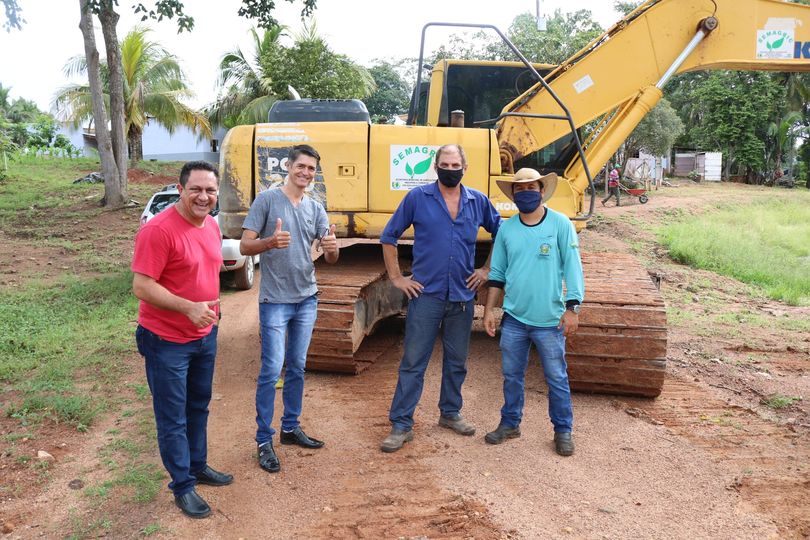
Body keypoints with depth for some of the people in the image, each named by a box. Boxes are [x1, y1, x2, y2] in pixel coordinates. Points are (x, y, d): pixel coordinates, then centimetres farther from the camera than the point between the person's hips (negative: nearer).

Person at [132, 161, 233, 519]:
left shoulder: (212, 226, 3)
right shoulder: (158, 230, -22)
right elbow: (141, 287, -24)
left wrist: (211, 305, 13)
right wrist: (189, 308, -32)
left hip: (205, 336, 8)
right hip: (167, 341, -8)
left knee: (199, 407, 22)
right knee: (173, 417, 7)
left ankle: (198, 466, 40)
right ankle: (182, 486, 23)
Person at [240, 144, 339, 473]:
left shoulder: (315, 208, 8)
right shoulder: (267, 200, -5)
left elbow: (330, 259, 5)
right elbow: (245, 246, -9)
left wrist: (332, 247, -19)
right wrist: (270, 242, -30)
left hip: (307, 299, 5)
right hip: (275, 300, -5)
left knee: (297, 368, 14)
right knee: (271, 370, -4)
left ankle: (291, 428, 28)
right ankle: (264, 440, 8)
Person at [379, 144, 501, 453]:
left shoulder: (478, 201, 5)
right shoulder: (418, 198, -3)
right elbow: (389, 236, 3)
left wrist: (487, 270, 11)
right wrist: (396, 277, -1)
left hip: (462, 296, 3)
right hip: (426, 294, -3)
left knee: (457, 361, 15)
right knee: (413, 362, -1)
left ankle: (450, 413, 33)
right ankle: (401, 425, 8)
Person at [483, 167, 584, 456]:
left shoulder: (560, 224, -5)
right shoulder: (506, 228, 5)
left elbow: (572, 268, -5)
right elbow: (497, 273, 10)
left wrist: (572, 308, -10)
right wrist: (489, 310, 7)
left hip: (550, 320, -3)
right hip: (513, 317, 3)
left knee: (557, 378, 8)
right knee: (511, 375, 14)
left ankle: (563, 431, 24)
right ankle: (510, 424, 31)